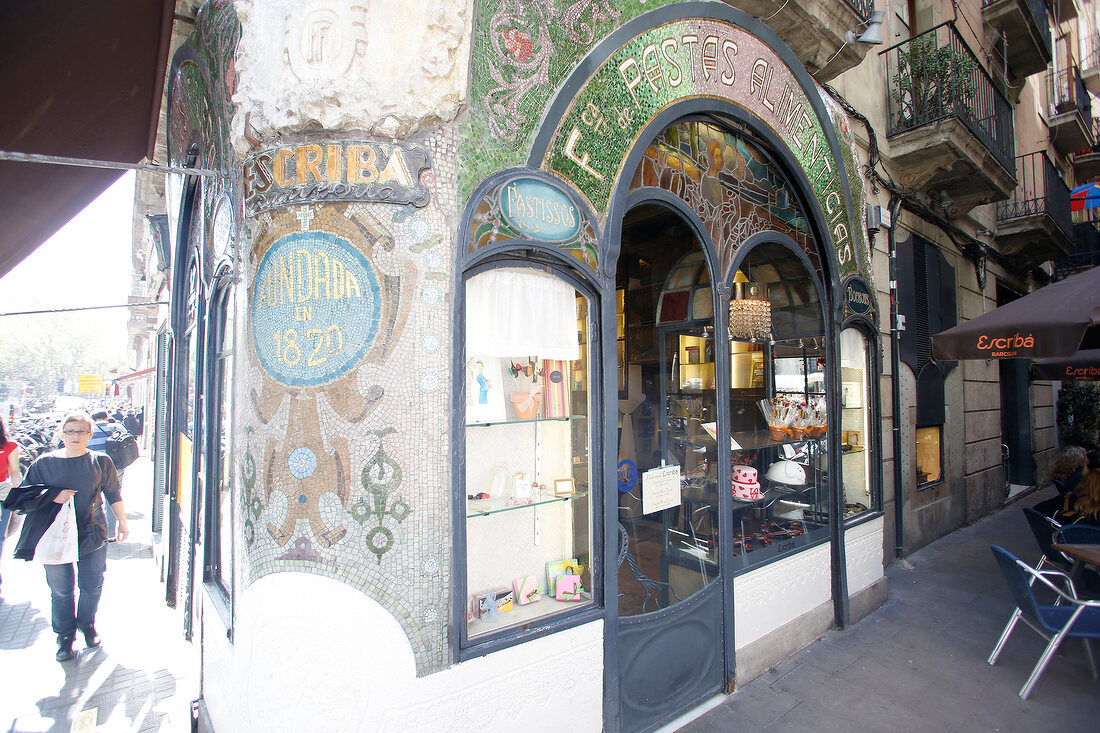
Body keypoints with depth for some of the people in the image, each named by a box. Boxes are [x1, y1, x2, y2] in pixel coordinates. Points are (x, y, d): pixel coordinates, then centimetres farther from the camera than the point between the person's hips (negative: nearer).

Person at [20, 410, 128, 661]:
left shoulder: (101, 461, 1)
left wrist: (122, 522, 9)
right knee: (61, 590, 8)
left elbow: (113, 494, 9)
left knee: (92, 586, 10)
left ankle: (87, 624, 33)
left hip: (93, 536, 0)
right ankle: (65, 636, 25)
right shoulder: (44, 462, 1)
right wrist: (53, 497, -15)